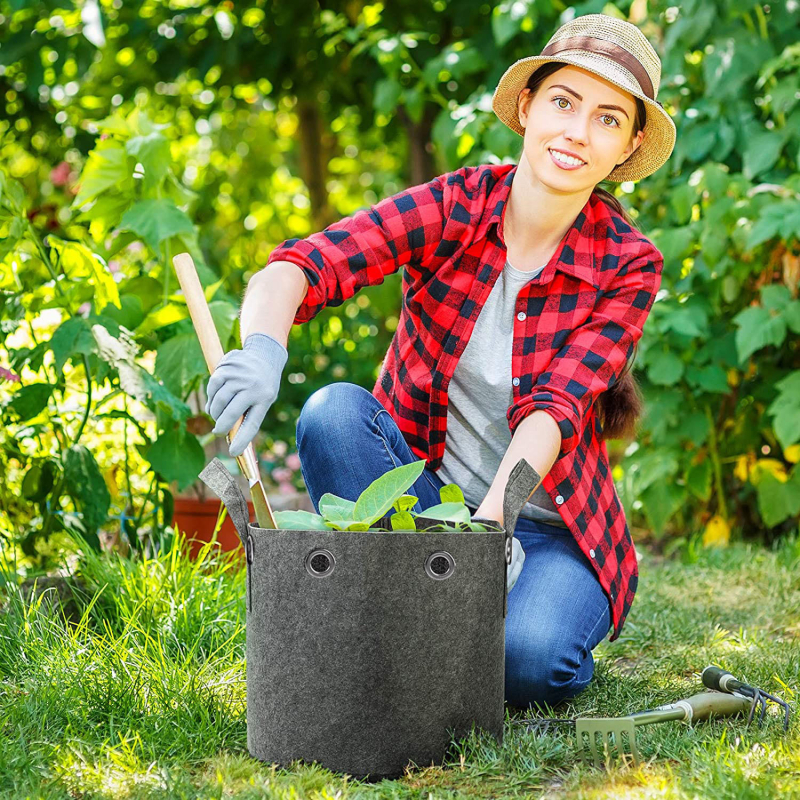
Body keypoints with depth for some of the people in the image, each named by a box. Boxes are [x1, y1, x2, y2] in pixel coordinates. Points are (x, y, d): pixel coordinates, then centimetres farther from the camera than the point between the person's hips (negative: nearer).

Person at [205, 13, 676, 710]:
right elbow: (299, 265, -24)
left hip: (549, 529, -1)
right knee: (334, 412, -28)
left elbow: (559, 405, -20)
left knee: (528, 662, -32)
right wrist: (262, 352, -47)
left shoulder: (630, 266, -7)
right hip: (423, 497, 2)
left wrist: (490, 517, -38)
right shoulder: (452, 209, -9)